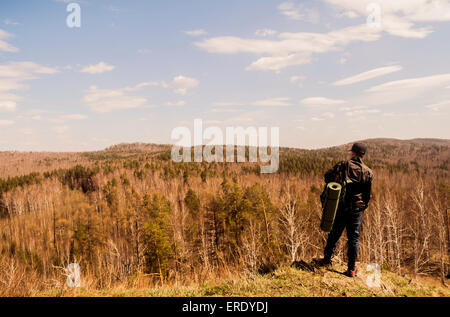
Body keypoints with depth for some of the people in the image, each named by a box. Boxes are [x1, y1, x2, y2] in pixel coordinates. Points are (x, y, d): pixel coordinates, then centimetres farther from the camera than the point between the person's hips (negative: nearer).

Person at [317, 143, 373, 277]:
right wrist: (363, 207, 15)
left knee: (334, 234, 14)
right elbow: (368, 194, 3)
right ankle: (351, 268, 11)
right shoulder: (368, 172, -1)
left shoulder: (343, 166, -5)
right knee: (354, 238, 8)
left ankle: (327, 260, 25)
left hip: (340, 207, 0)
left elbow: (328, 176, -7)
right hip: (356, 209, 0)